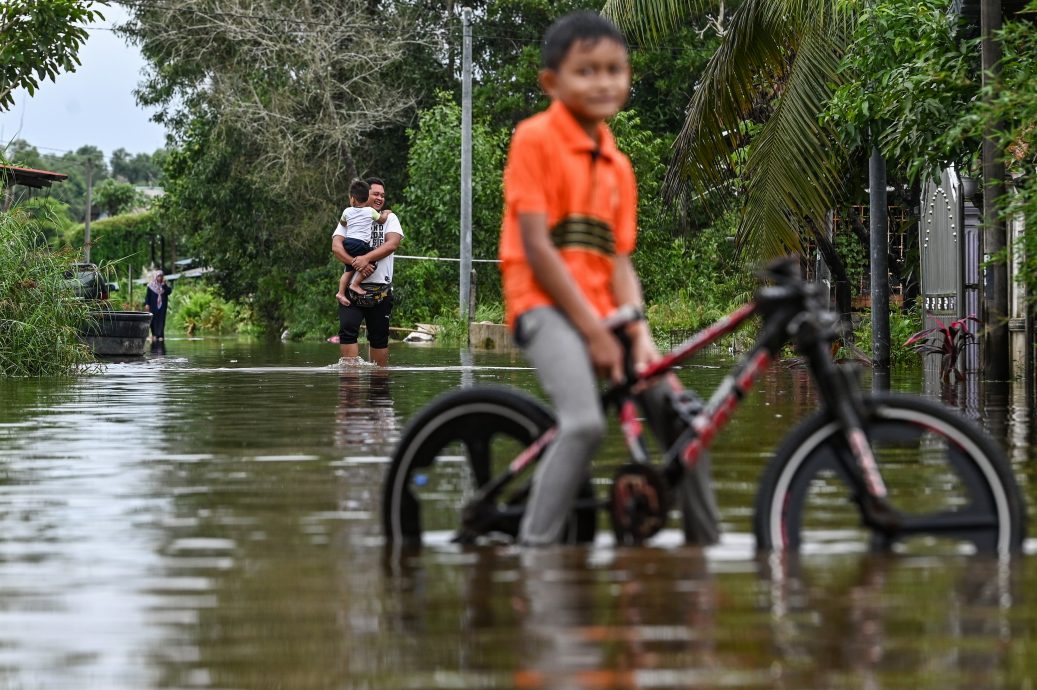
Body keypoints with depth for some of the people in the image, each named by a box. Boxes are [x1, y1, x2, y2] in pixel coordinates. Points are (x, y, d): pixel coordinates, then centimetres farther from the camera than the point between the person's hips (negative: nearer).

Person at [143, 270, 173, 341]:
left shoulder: (165, 285, 6)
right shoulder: (151, 285, 1)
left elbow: (169, 291, -9)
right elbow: (147, 295, 0)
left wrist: (164, 285, -18)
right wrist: (147, 304, -9)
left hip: (162, 305, 1)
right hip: (153, 306, -1)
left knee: (161, 320, -3)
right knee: (153, 320, -2)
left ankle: (160, 336, -4)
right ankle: (154, 334, 10)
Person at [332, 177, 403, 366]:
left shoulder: (389, 218, 10)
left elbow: (392, 243, -8)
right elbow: (336, 246, -4)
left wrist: (366, 258, -21)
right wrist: (355, 263, -22)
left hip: (381, 288, 1)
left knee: (379, 336, 5)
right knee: (347, 329, -17)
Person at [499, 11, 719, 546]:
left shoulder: (618, 166, 14)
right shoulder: (536, 139, -6)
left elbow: (618, 260, 8)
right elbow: (535, 248, -12)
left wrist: (640, 335, -9)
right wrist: (593, 332, -14)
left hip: (602, 310, 7)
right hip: (547, 303, -7)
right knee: (585, 425, -28)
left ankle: (706, 546, 13)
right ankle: (534, 548, -20)